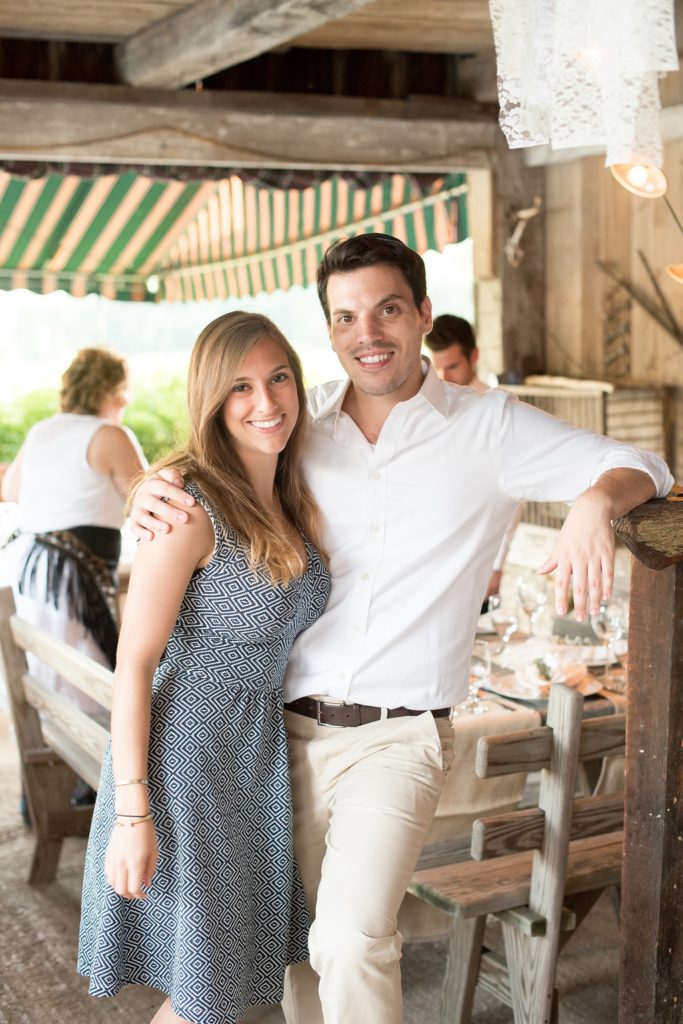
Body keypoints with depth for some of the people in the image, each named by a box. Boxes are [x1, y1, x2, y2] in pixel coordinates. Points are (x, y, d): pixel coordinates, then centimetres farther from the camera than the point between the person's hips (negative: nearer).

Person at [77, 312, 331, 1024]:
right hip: (183, 752, -7)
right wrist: (133, 813, -21)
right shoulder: (192, 510, -20)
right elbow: (134, 663, -19)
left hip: (260, 751, 8)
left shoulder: (294, 501, 4)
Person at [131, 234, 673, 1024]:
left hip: (398, 736, -3)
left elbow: (640, 469, 0)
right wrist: (155, 498, -11)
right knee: (301, 949, 14)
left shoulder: (488, 427, -1)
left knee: (352, 938, -21)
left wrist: (594, 503, -24)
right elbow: (212, 470, 15)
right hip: (288, 729, 3)